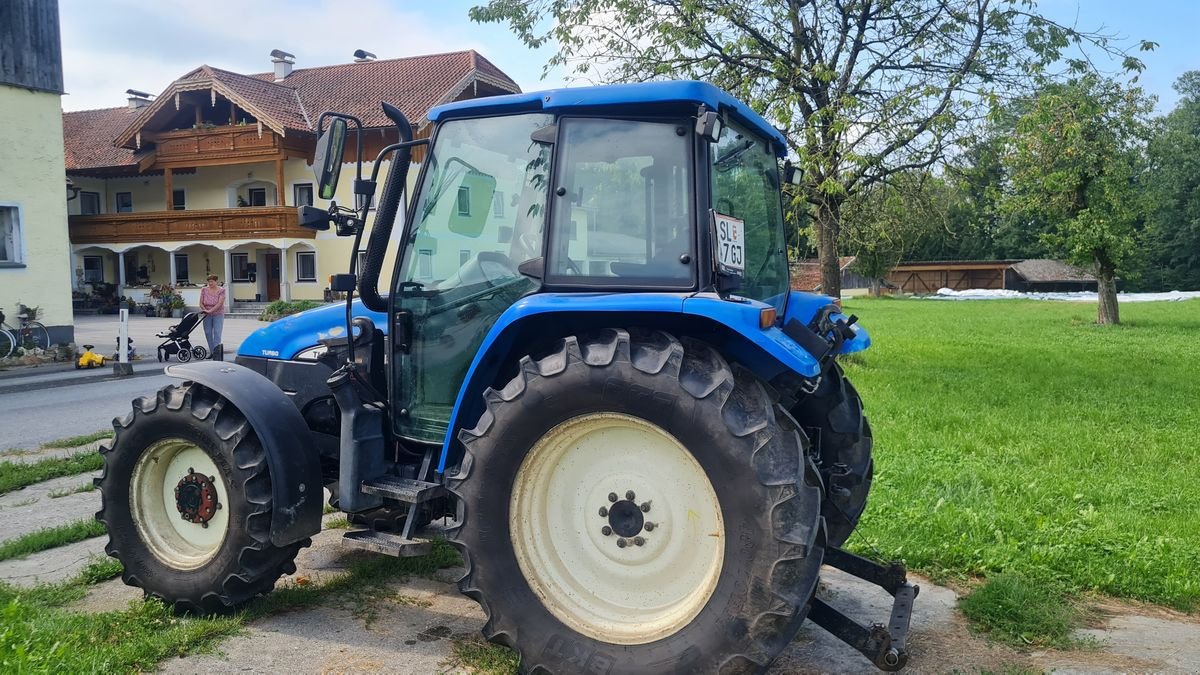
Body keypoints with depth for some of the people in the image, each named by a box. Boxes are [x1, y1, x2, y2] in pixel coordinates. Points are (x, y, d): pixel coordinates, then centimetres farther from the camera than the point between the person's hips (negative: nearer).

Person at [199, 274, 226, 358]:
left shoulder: (221, 291, -8)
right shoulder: (204, 290, 1)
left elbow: (220, 304, -17)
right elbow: (201, 303, 1)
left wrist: (210, 310, -25)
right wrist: (205, 310, -18)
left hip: (218, 314, -3)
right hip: (207, 315, 3)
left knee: (217, 333, -9)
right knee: (208, 333, 4)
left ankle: (216, 352, -8)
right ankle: (211, 352, 13)